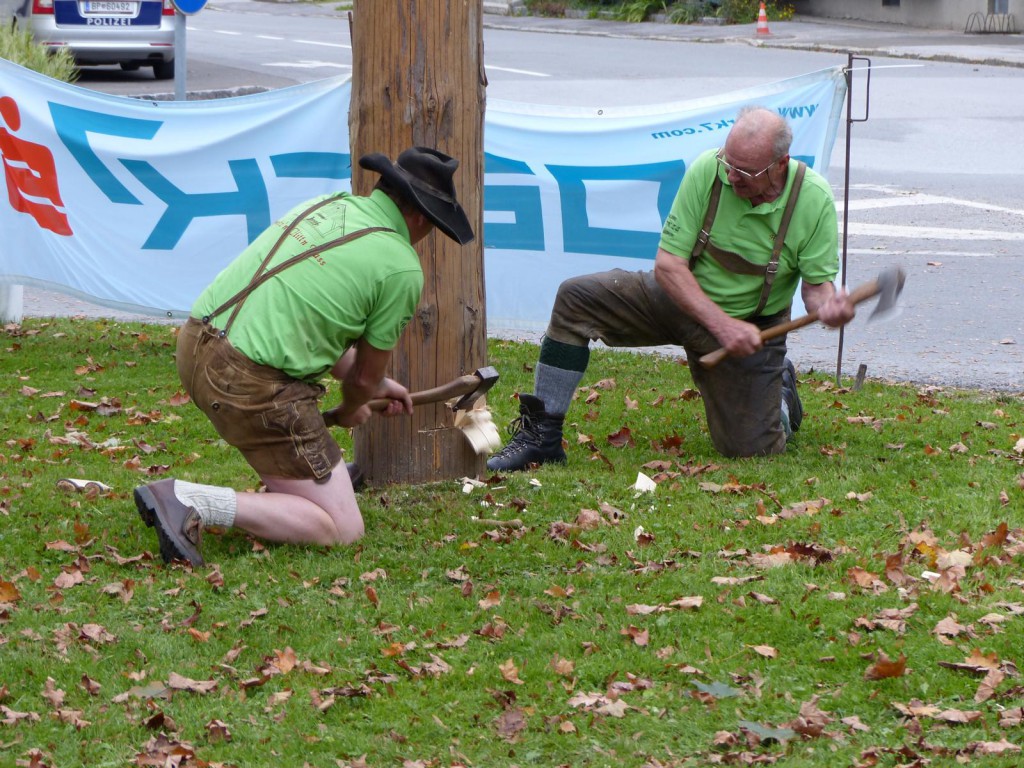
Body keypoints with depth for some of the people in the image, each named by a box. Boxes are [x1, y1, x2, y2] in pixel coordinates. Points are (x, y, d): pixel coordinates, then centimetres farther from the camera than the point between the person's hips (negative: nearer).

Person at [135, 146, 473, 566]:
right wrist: (350, 411, 30)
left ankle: (285, 492, 29)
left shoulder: (326, 204, 16)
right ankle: (191, 502, -14)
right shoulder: (403, 269, -4)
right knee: (343, 530, 0)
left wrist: (375, 385, 37)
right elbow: (365, 376, 7)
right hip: (252, 385, -8)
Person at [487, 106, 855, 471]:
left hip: (753, 325, -1)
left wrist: (828, 304, -36)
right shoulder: (708, 170, -20)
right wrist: (721, 324, -28)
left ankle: (779, 390, 28)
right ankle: (541, 435, -10)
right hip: (680, 296, 2)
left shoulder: (814, 199, -20)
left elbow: (817, 282, -11)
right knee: (576, 298, -17)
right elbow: (668, 263, -18)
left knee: (748, 447, -10)